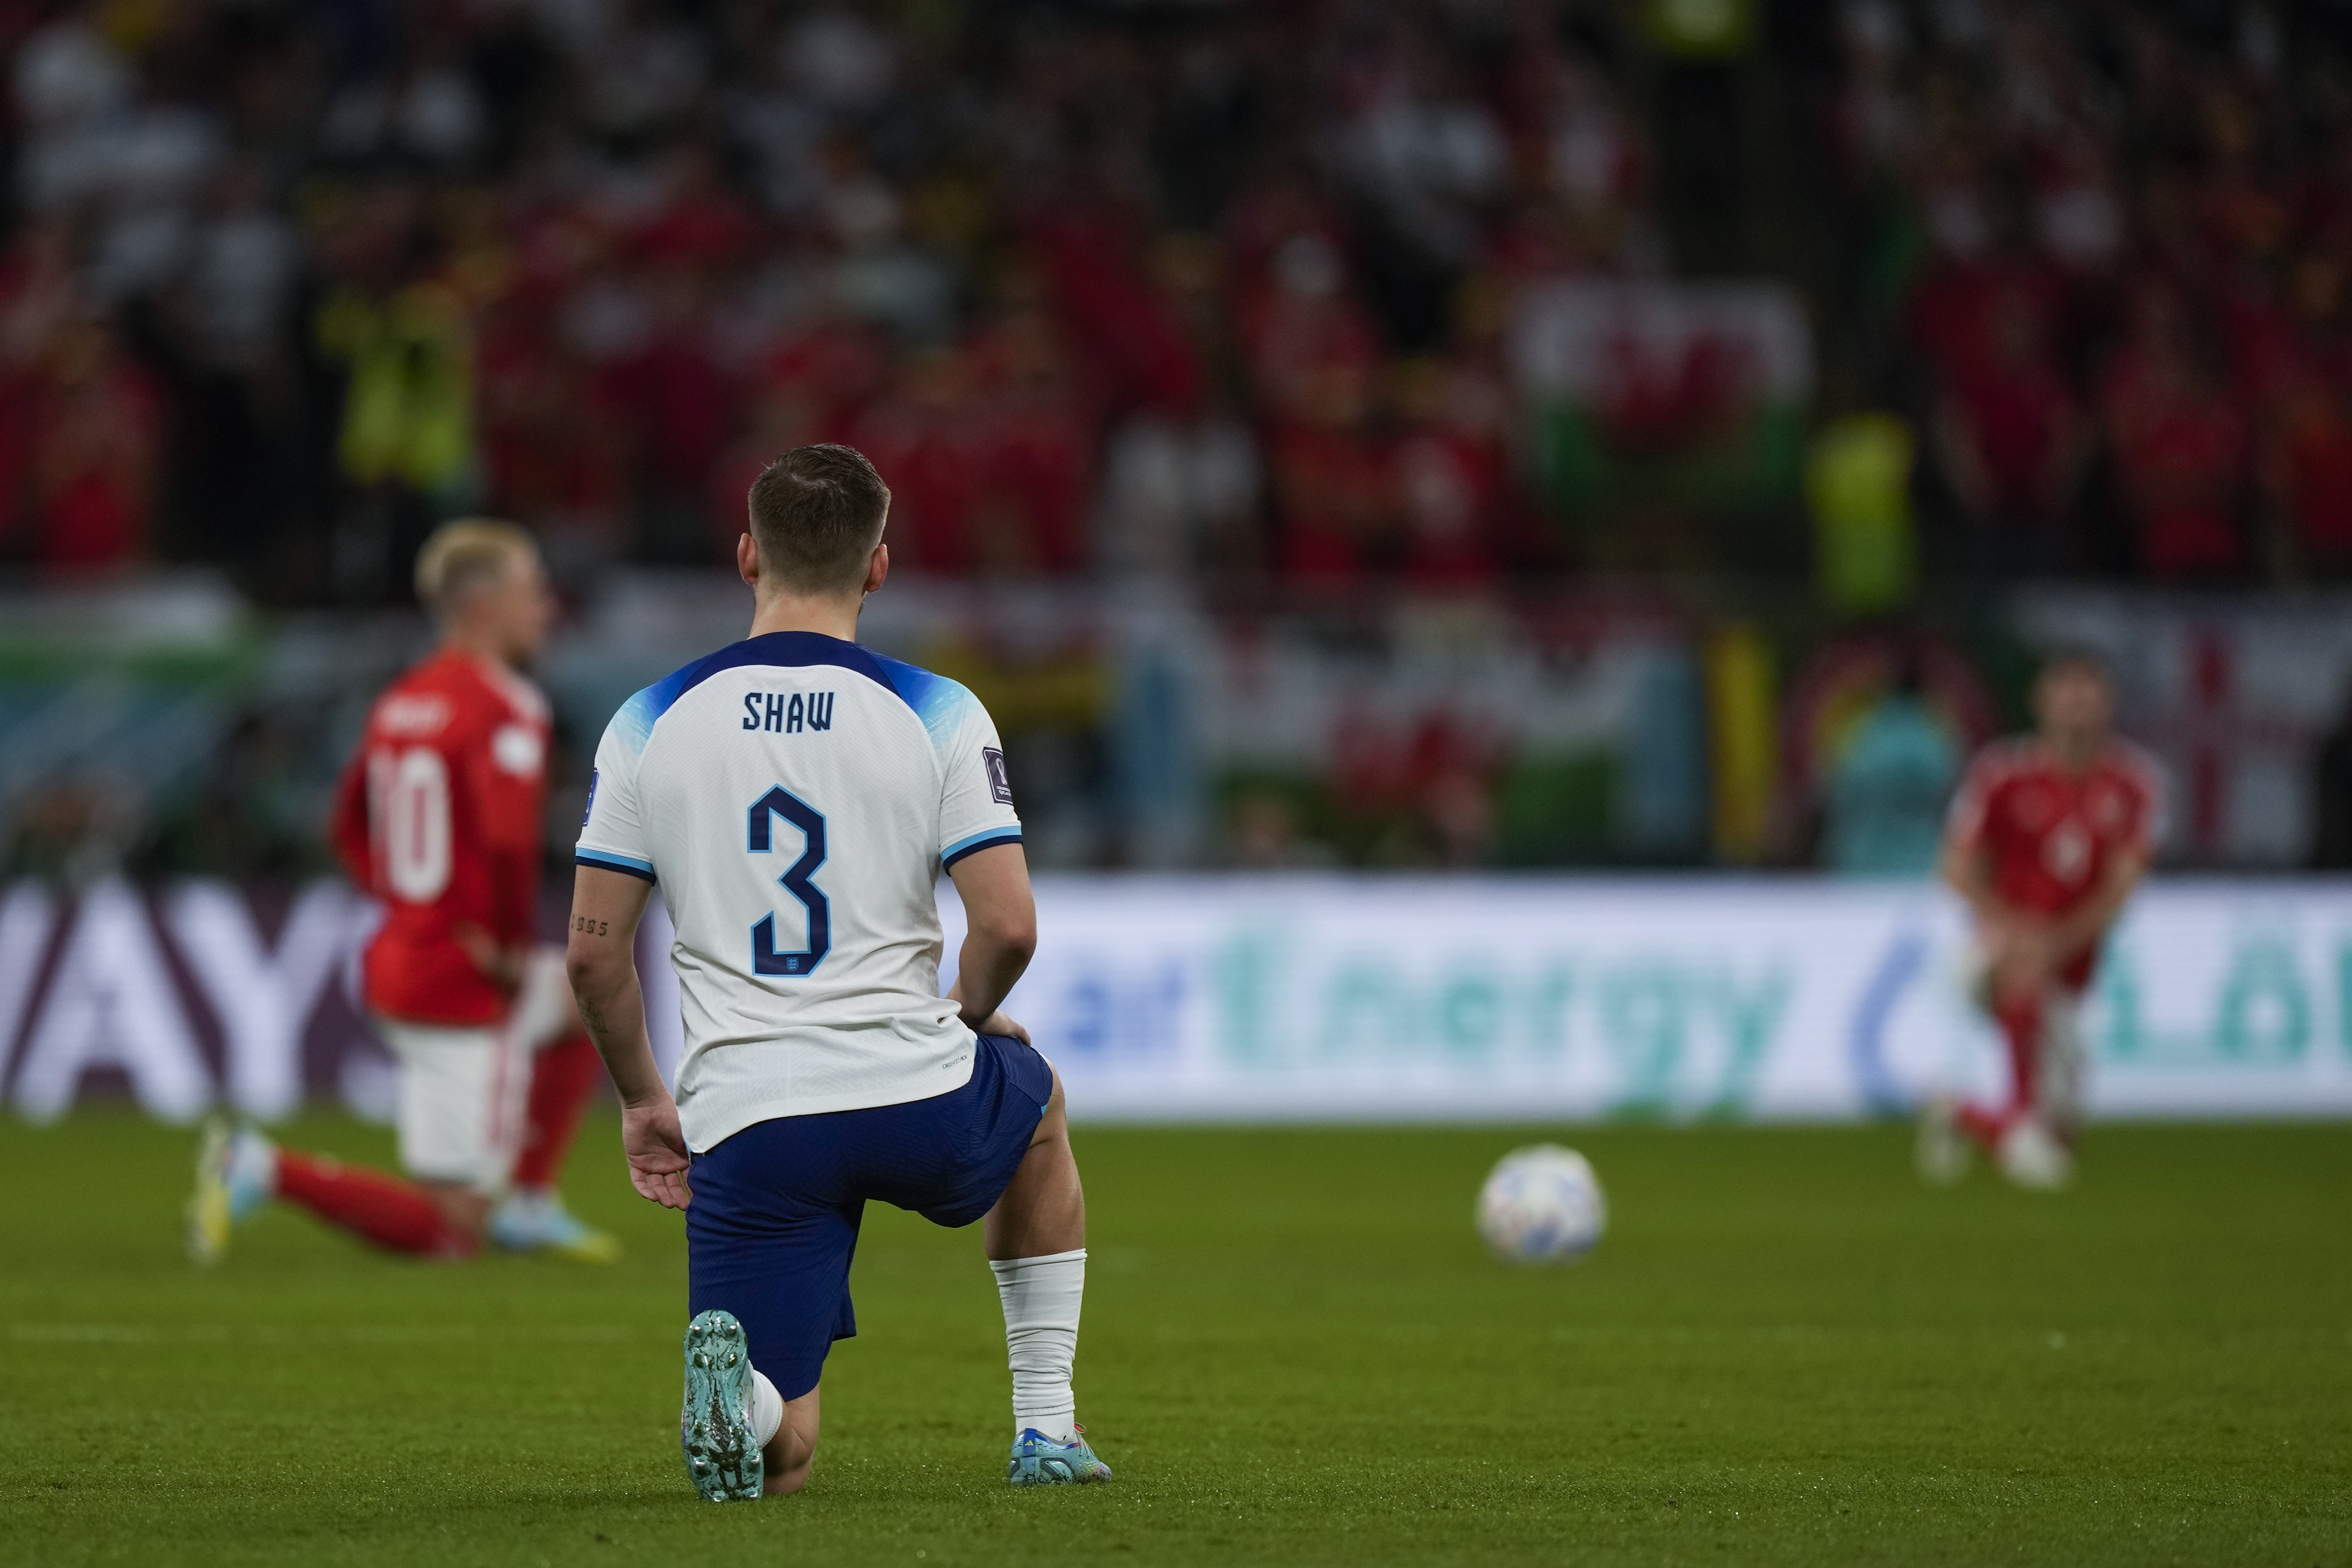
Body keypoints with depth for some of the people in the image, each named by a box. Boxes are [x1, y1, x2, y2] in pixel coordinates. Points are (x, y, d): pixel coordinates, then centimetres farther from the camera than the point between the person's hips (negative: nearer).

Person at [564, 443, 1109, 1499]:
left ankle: (731, 1377, -29)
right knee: (1038, 1109, 37)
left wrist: (642, 1102, 17)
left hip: (741, 1123, 1)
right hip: (917, 1096, -1)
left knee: (779, 1457, 7)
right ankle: (1046, 1430, 32)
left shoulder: (651, 723, 4)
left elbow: (593, 951, 3)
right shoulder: (938, 714, -2)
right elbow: (1009, 927, -7)